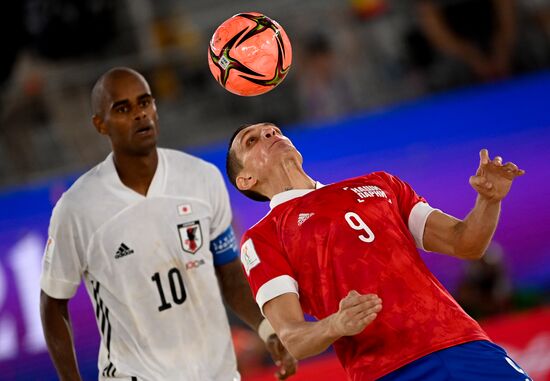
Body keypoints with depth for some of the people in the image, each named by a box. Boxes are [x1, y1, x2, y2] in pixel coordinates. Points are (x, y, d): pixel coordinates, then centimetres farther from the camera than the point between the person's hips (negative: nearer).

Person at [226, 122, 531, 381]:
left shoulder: (378, 184, 23)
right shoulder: (261, 238, 9)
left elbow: (465, 244, 17)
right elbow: (291, 338, -3)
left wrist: (488, 199, -3)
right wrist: (335, 325, -24)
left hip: (465, 346, 4)